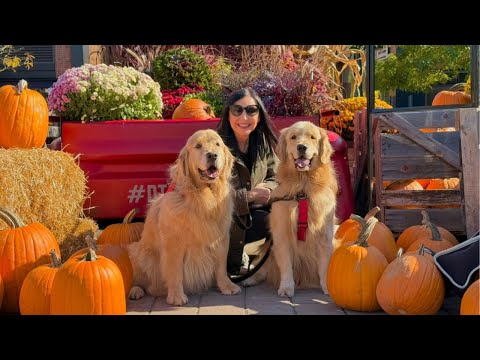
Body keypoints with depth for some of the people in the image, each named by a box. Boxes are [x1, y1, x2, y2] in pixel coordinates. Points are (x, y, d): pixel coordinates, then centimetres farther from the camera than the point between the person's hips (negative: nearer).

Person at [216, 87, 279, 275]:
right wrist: (250, 195, -25)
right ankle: (231, 266, -5)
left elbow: (276, 178, 6)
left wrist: (264, 189, -17)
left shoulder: (263, 143, -2)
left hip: (252, 210, 6)